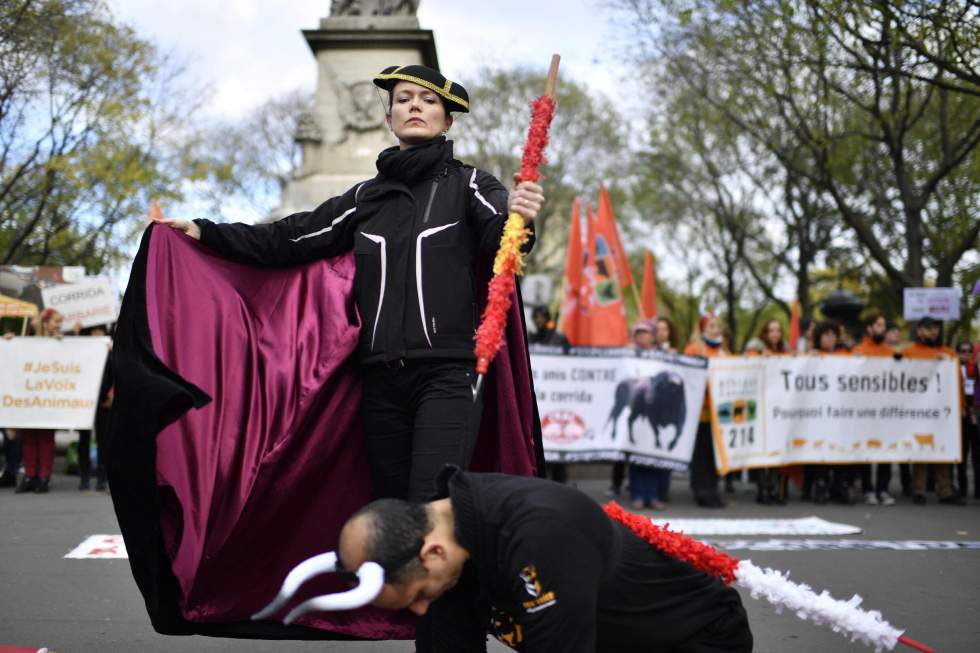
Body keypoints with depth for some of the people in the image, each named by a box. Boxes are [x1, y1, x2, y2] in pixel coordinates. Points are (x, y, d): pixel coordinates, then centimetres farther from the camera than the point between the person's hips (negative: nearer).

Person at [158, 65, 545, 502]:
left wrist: (517, 217, -39)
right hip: (382, 381, 5)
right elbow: (287, 240, 17)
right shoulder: (366, 198, 17)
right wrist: (204, 232, 10)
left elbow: (500, 233, -15)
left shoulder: (466, 184, 5)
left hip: (447, 374, -4)